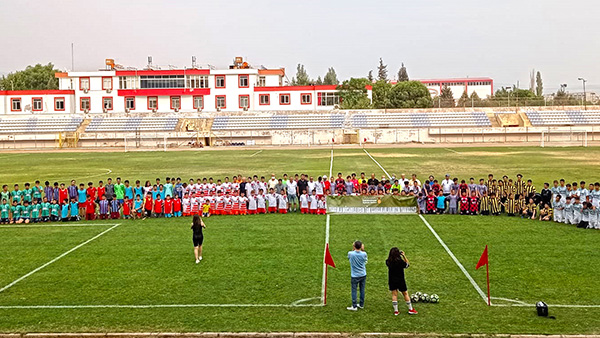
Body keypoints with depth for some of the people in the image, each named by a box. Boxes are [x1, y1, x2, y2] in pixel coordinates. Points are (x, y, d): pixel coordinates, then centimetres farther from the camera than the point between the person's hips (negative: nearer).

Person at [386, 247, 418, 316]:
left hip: (392, 281, 3)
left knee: (394, 294, 11)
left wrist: (391, 255, 2)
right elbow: (407, 265, -7)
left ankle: (395, 311, 13)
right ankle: (410, 309, 21)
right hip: (400, 280, -3)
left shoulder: (388, 261, -11)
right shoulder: (400, 261, -23)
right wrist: (403, 256, -8)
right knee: (405, 293, 12)